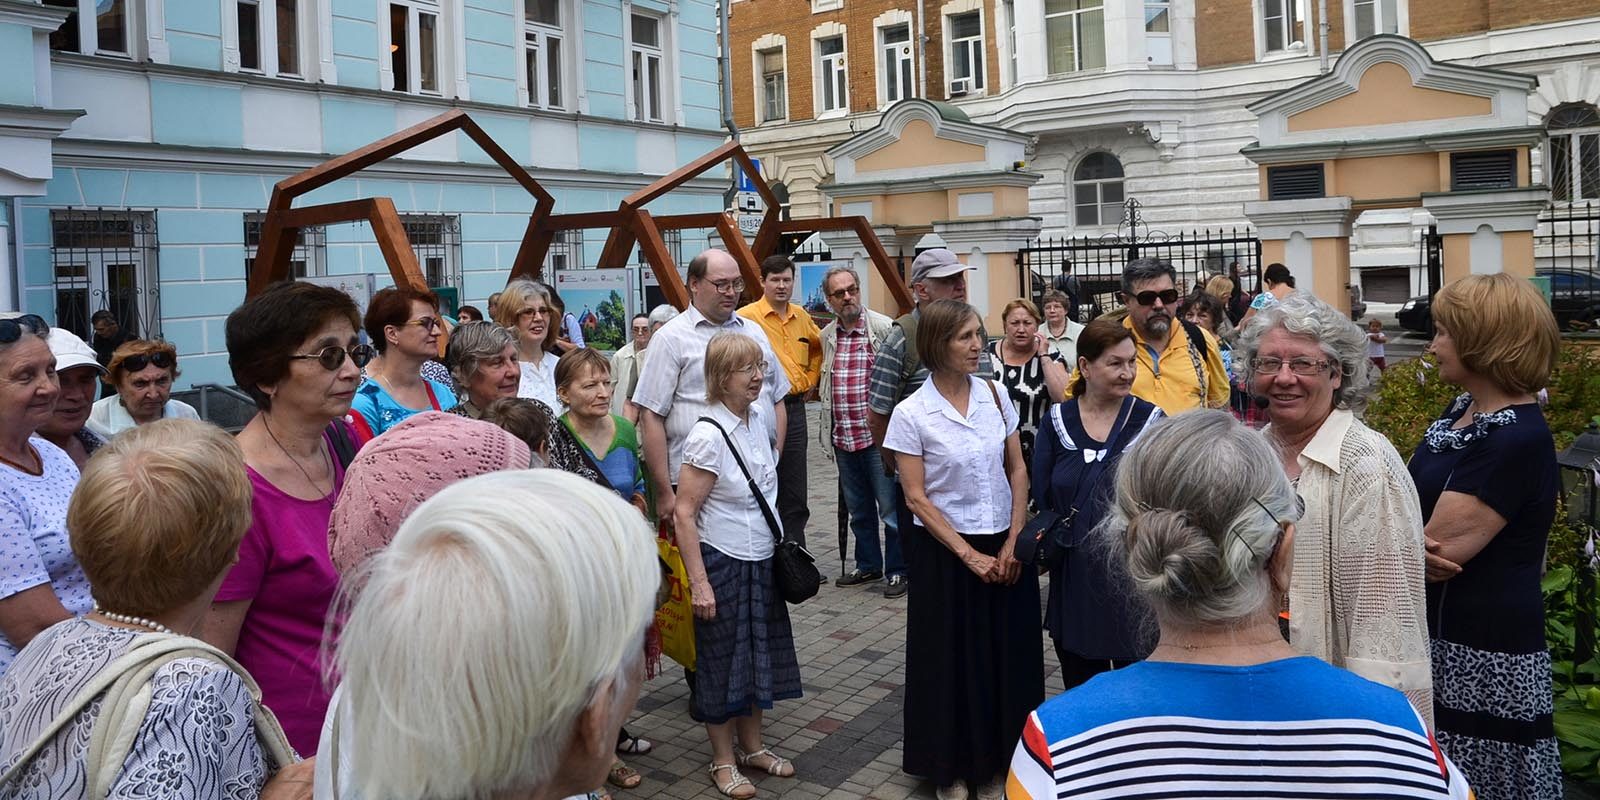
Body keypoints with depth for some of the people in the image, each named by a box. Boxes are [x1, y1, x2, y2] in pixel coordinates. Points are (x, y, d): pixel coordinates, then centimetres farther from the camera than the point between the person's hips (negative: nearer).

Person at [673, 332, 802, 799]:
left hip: (761, 559, 7)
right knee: (722, 660, 8)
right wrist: (699, 583, -20)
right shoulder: (709, 435, -22)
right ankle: (723, 760, 25)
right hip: (722, 563, -7)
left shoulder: (761, 415, -1)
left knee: (760, 652, 18)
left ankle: (752, 747, 36)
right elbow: (684, 513, -20)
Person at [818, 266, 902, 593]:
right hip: (843, 439, 6)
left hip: (878, 434, -6)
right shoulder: (826, 336, 10)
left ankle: (897, 570, 13)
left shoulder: (884, 328, -8)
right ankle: (867, 565, 31)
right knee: (858, 509, 17)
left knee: (890, 507, 0)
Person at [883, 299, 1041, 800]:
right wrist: (970, 556, -12)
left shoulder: (996, 395, 0)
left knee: (1007, 659, 9)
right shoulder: (912, 413, -12)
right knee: (951, 662, 7)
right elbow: (917, 498, -10)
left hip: (1005, 547, 4)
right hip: (945, 551, -3)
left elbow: (1018, 470, 6)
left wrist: (1013, 542, -4)